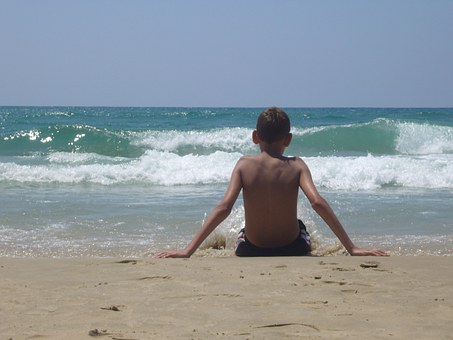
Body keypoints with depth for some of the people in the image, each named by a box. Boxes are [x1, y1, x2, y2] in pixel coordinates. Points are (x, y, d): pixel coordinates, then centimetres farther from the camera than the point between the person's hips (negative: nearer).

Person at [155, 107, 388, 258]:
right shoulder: (296, 166, -11)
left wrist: (188, 251, -22)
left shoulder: (244, 165, -11)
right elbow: (318, 203, -23)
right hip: (292, 250, 0)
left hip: (251, 252, 0)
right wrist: (352, 248, -22)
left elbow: (224, 207, -20)